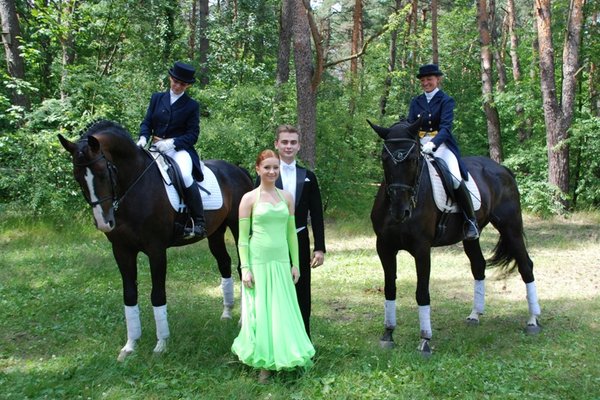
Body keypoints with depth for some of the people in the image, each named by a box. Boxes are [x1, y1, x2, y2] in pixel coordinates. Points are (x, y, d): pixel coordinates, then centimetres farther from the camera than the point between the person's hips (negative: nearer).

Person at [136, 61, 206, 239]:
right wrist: (143, 137, -12)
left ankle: (199, 223, -28)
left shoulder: (192, 106, 6)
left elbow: (193, 134, -1)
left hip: (179, 149, -4)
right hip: (155, 147, 4)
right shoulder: (157, 98, 15)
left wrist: (172, 142, -18)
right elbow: (146, 123, 11)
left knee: (185, 175, -34)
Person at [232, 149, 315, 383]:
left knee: (283, 311, 8)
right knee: (260, 312, 4)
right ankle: (264, 364, 16)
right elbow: (243, 237, -4)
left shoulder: (286, 197, 7)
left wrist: (295, 264, 8)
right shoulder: (249, 199, -3)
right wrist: (245, 269, -10)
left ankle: (283, 356, 23)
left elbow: (291, 233, 11)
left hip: (281, 262, 3)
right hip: (258, 262, -3)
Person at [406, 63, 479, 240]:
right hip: (419, 146, 5)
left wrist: (433, 143, -32)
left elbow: (446, 126, -13)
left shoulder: (446, 100, 1)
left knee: (455, 179, -25)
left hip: (441, 145, -4)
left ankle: (471, 221, -11)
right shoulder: (416, 102, 14)